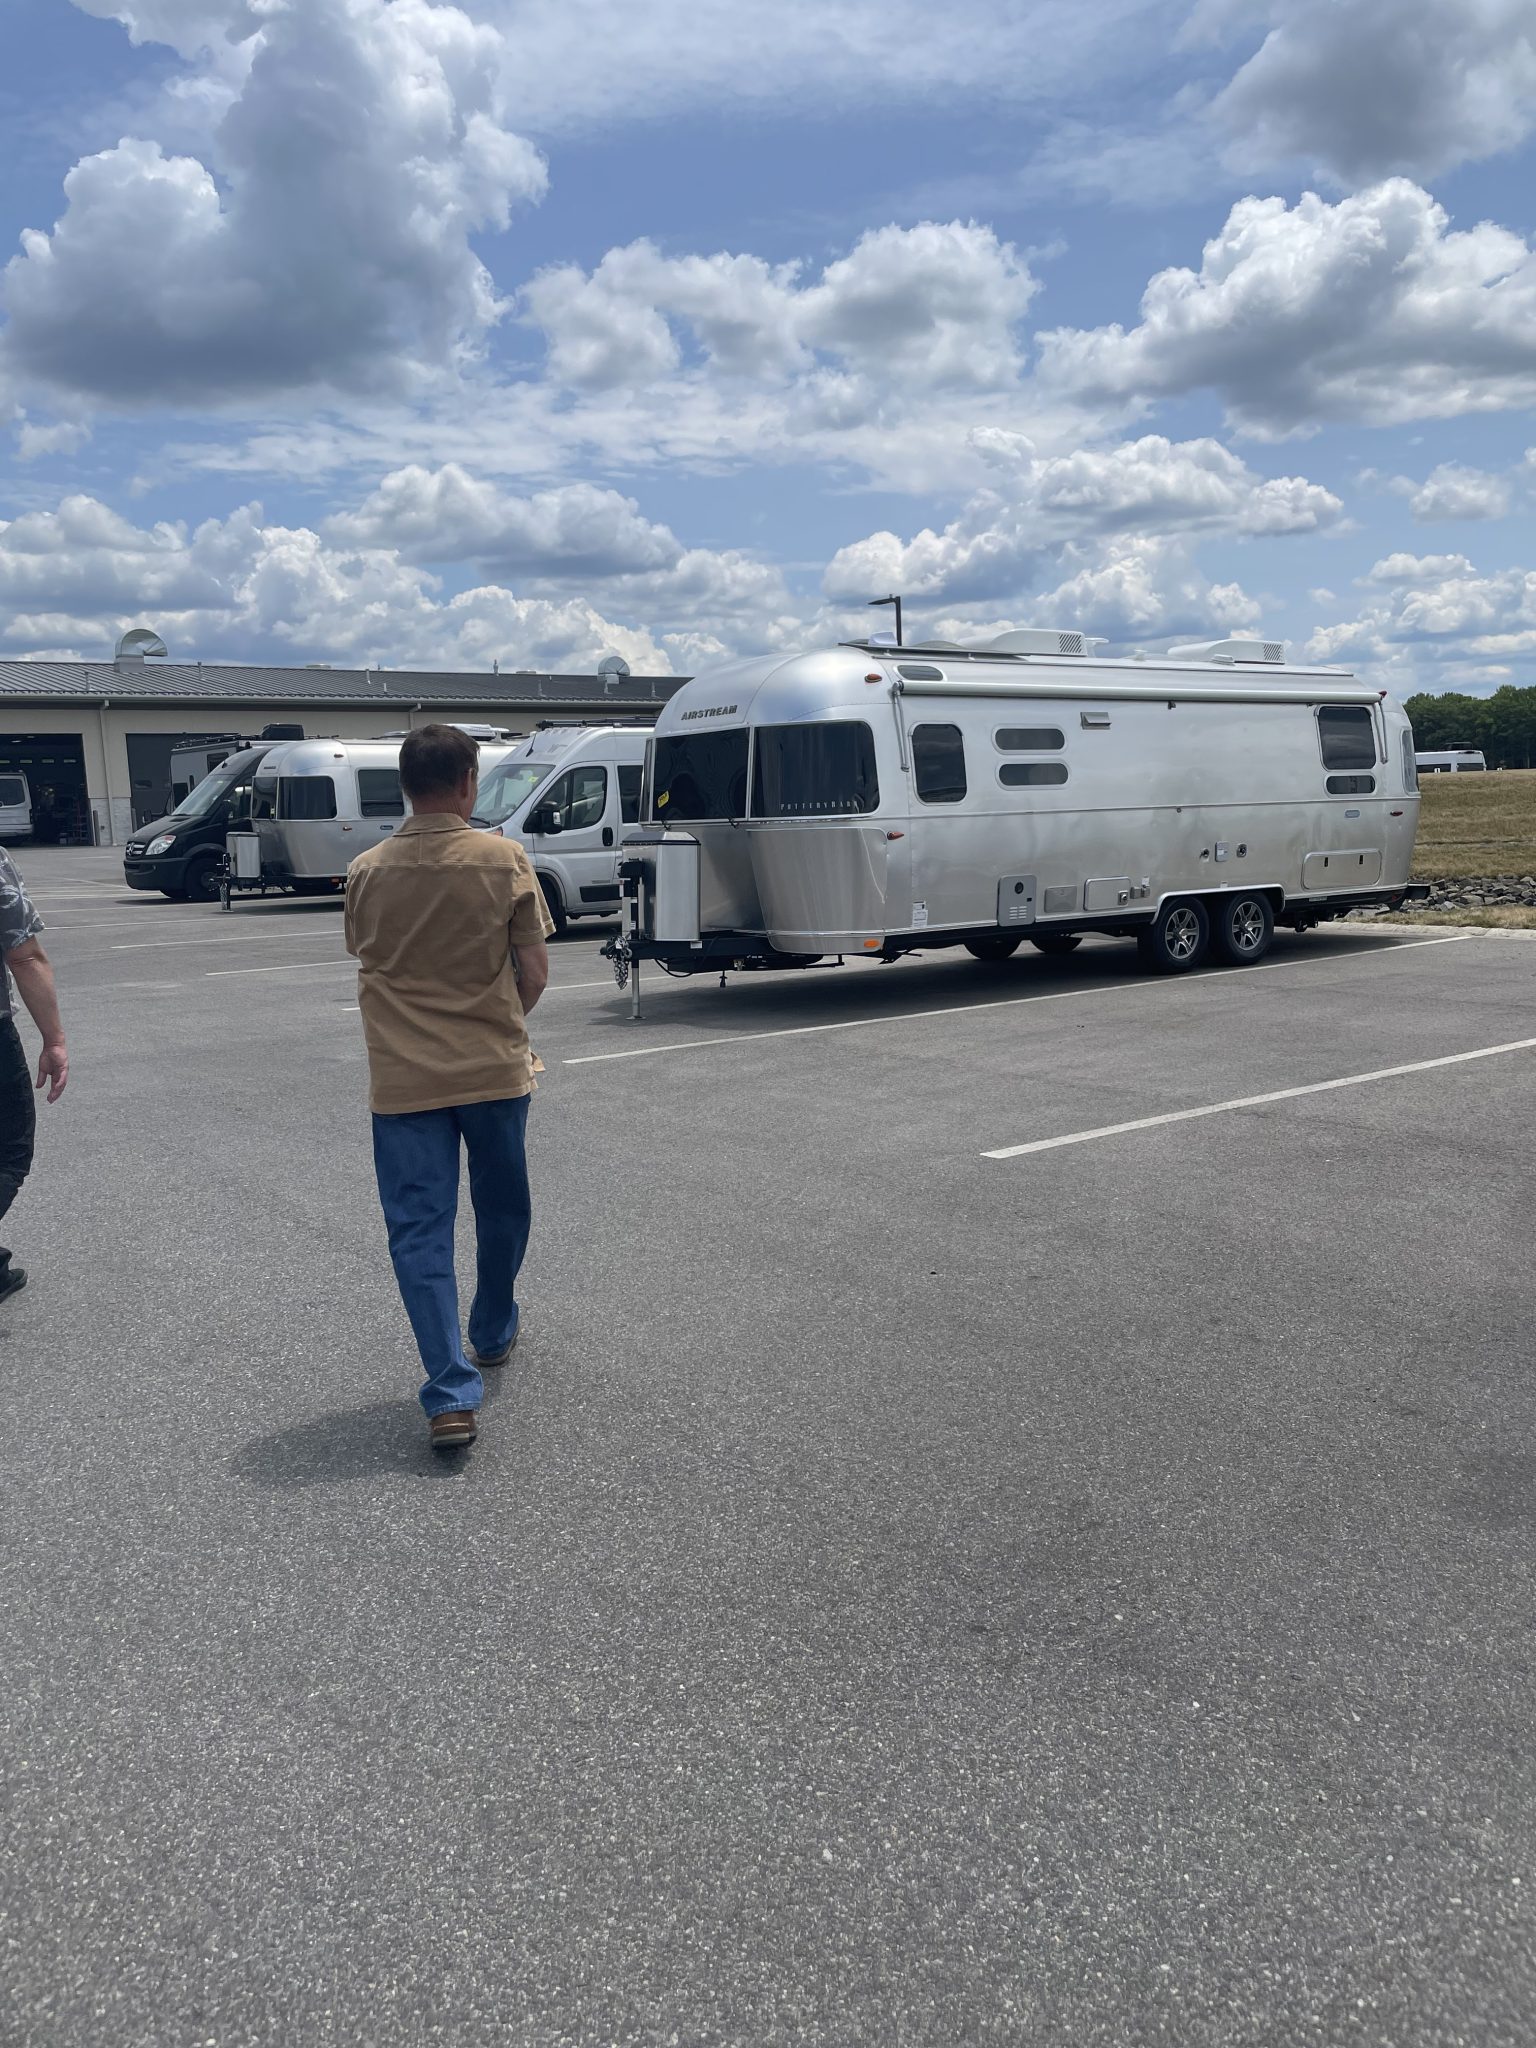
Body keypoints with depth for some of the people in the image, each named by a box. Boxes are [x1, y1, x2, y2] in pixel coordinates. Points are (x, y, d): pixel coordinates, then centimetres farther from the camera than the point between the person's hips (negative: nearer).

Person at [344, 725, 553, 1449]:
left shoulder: (367, 871, -1)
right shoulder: (503, 859, -7)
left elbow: (367, 962, 10)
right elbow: (534, 972, -5)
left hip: (403, 1080, 0)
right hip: (494, 1069, 0)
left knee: (419, 1228, 3)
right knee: (502, 1210, 21)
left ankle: (452, 1394, -4)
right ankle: (493, 1336, 40)